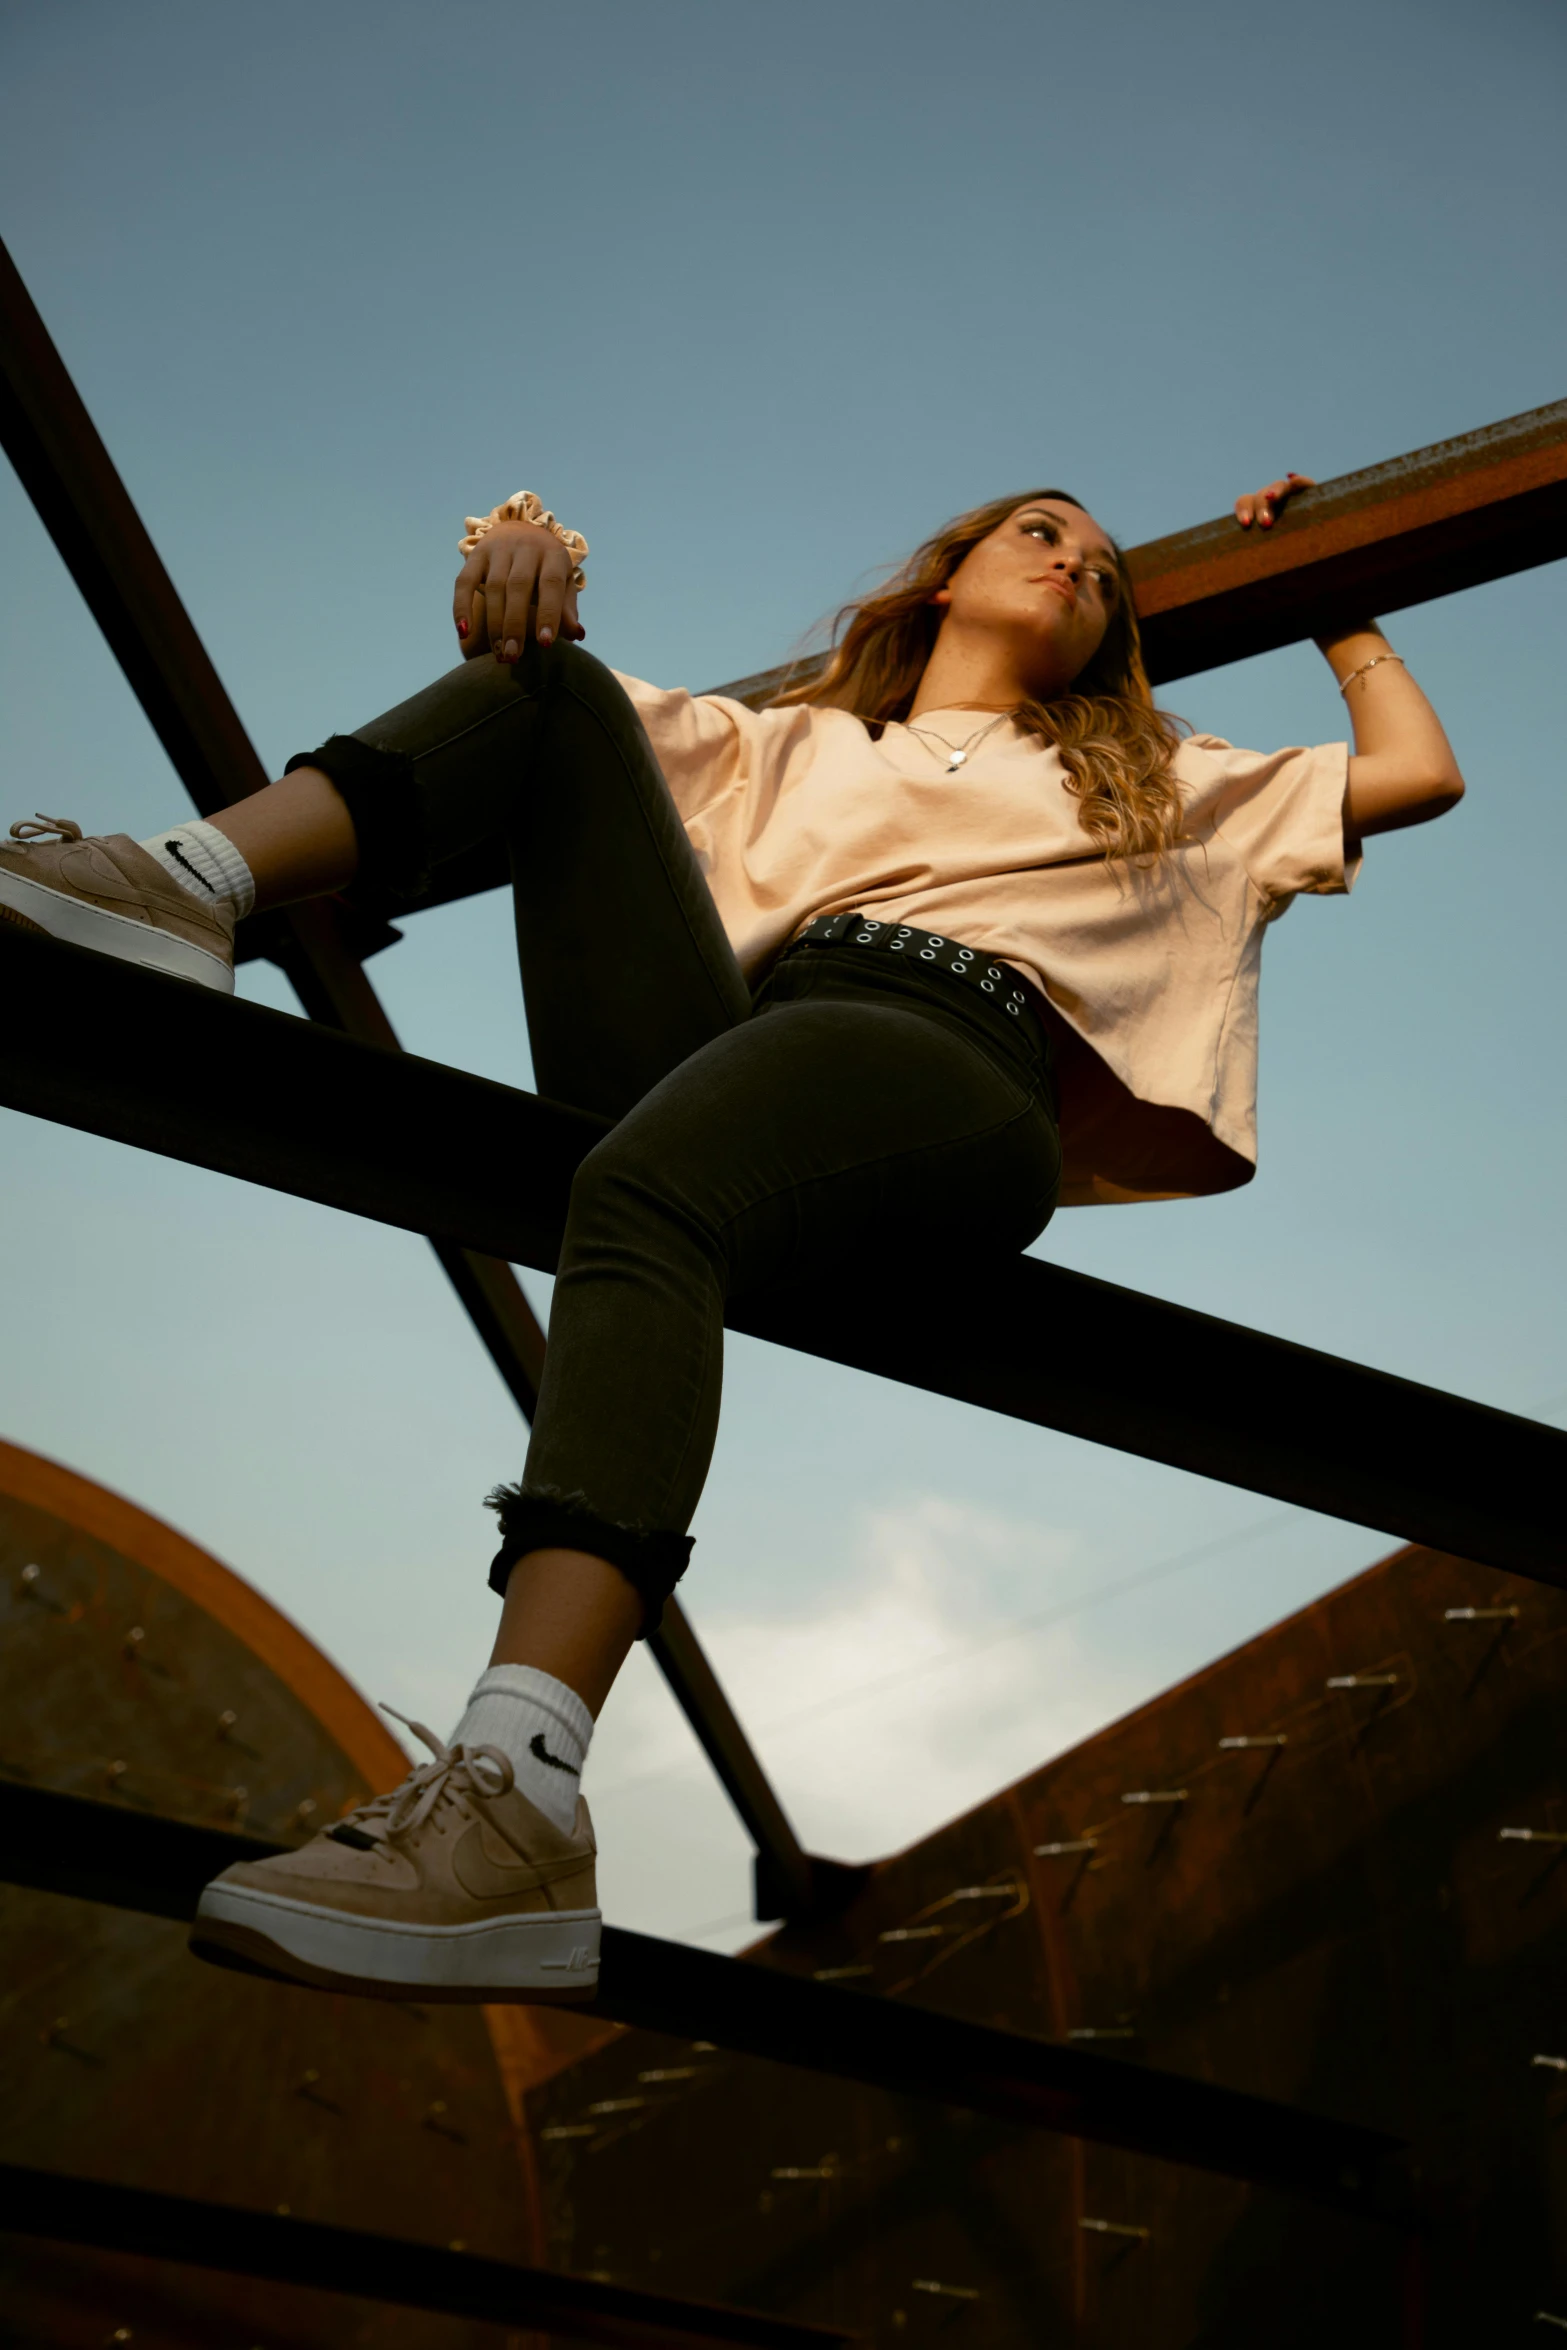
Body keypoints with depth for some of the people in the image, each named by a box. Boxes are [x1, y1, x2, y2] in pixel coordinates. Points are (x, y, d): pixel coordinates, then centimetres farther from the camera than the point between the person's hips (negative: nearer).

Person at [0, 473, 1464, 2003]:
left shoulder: (1151, 781, 39)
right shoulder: (785, 741, 40)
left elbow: (1419, 770, 37)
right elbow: (516, 655, 34)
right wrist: (521, 556, 12)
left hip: (955, 1065, -3)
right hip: (718, 1042, 3)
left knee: (642, 1194, -37)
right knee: (553, 689, -4)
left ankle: (517, 1805, -56)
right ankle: (192, 885, -29)